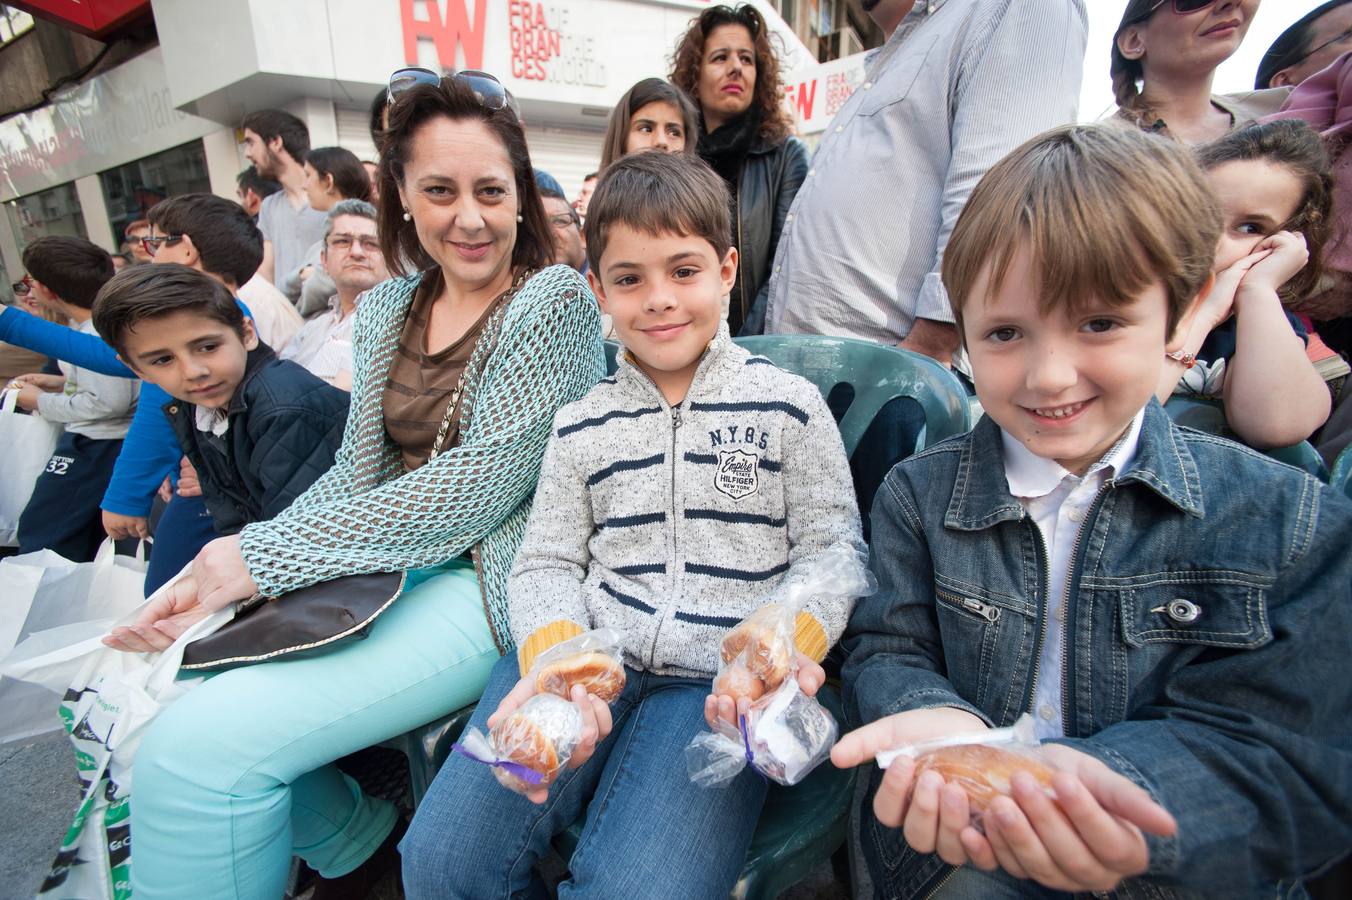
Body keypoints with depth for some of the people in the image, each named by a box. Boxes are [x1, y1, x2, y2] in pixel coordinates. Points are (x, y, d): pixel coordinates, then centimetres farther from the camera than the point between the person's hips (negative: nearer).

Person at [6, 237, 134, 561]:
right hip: (94, 441, 10)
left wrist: (42, 402, -13)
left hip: (94, 447, -10)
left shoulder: (95, 335, -22)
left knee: (39, 538, 1)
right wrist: (63, 382, 10)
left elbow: (109, 402, -28)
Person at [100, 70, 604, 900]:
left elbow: (480, 484, -17)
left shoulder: (555, 300, -9)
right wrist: (226, 577, -6)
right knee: (159, 685, -1)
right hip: (383, 566, 8)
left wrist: (267, 555, -15)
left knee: (200, 745, -18)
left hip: (492, 579, -7)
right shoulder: (386, 310, 12)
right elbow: (358, 471, 10)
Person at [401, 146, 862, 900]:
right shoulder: (581, 424, 11)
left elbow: (829, 552, 4)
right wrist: (552, 662, -11)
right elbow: (548, 563, 10)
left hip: (719, 681, -2)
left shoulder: (789, 405, 3)